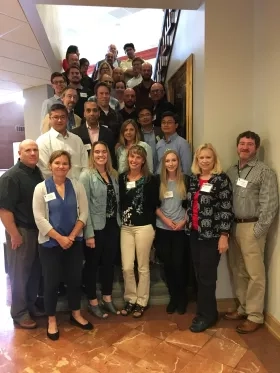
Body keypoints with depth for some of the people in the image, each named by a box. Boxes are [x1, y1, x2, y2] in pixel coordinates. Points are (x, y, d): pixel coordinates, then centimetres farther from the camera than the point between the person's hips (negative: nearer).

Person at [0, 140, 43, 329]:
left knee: (36, 271, 17)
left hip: (39, 230, 7)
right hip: (21, 231, -7)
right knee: (20, 273, 7)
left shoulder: (38, 173, 8)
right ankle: (20, 313, 23)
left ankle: (32, 305, 35)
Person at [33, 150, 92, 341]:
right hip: (50, 243, -2)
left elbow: (84, 213, -2)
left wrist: (71, 236, -11)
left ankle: (76, 314, 33)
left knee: (75, 278, 13)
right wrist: (60, 238, -15)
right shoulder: (41, 188, -6)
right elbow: (40, 219, -11)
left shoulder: (77, 186, 0)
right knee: (52, 281, 8)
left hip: (75, 242, 3)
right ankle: (52, 320, 27)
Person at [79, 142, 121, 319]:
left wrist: (119, 223, 6)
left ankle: (107, 299, 32)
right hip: (96, 228, -5)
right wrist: (89, 233, -17)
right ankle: (93, 302, 26)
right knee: (92, 265, 9)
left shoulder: (114, 174, 8)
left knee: (109, 263, 15)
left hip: (112, 226, 6)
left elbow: (117, 201, 11)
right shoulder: (86, 175, -10)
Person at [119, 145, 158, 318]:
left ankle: (141, 302, 25)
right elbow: (118, 201, 7)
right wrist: (121, 219, -3)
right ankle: (130, 299, 27)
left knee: (143, 267, 8)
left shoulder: (151, 179, -4)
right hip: (125, 227, 3)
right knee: (127, 267, 6)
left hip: (144, 227, -3)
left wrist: (151, 224, -7)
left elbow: (155, 205, -3)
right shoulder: (121, 178, 6)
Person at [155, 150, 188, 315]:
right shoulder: (159, 181, 3)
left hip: (181, 229, -1)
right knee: (167, 264, 7)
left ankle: (182, 298, 20)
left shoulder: (185, 180, 0)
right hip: (162, 228, 2)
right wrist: (165, 219, -7)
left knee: (179, 264, 0)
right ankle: (173, 297, 23)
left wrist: (183, 221, -8)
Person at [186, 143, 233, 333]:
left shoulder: (222, 179, -9)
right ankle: (206, 311, 28)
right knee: (199, 274, 12)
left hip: (212, 235, -6)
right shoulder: (193, 179, 8)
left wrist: (224, 235, -15)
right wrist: (187, 223, 11)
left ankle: (206, 315, 18)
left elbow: (226, 209, -12)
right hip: (194, 233, 6)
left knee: (207, 276, 1)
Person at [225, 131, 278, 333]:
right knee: (238, 271, 15)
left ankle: (255, 316, 16)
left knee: (255, 274, 2)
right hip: (233, 226, 6)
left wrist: (257, 231, -14)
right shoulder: (231, 171, 13)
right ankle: (243, 308, 30)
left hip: (251, 227, -6)